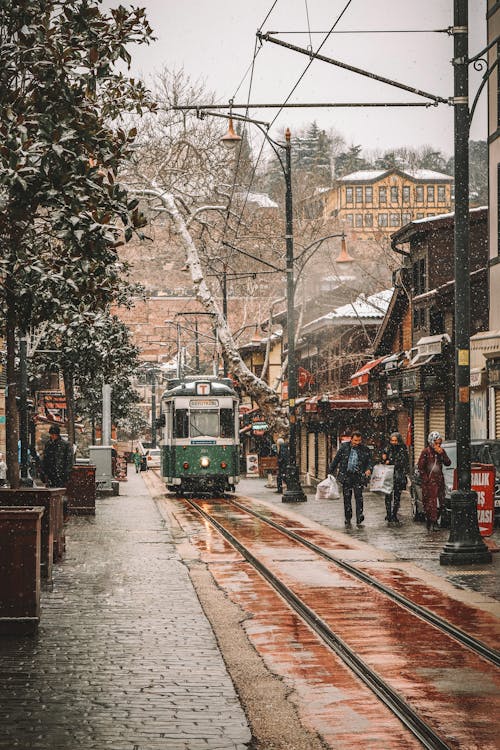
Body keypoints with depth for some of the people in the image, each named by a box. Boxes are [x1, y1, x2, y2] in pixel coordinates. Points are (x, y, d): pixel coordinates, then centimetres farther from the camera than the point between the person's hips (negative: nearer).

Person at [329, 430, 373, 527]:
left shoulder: (365, 450, 4)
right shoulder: (344, 447, 5)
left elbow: (369, 461, 7)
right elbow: (336, 460, 10)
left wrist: (368, 469, -14)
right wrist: (330, 471, 10)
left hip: (358, 476, -1)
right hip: (346, 476, 1)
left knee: (359, 497, -10)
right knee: (347, 498, 6)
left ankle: (359, 520, -9)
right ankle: (348, 520, 16)